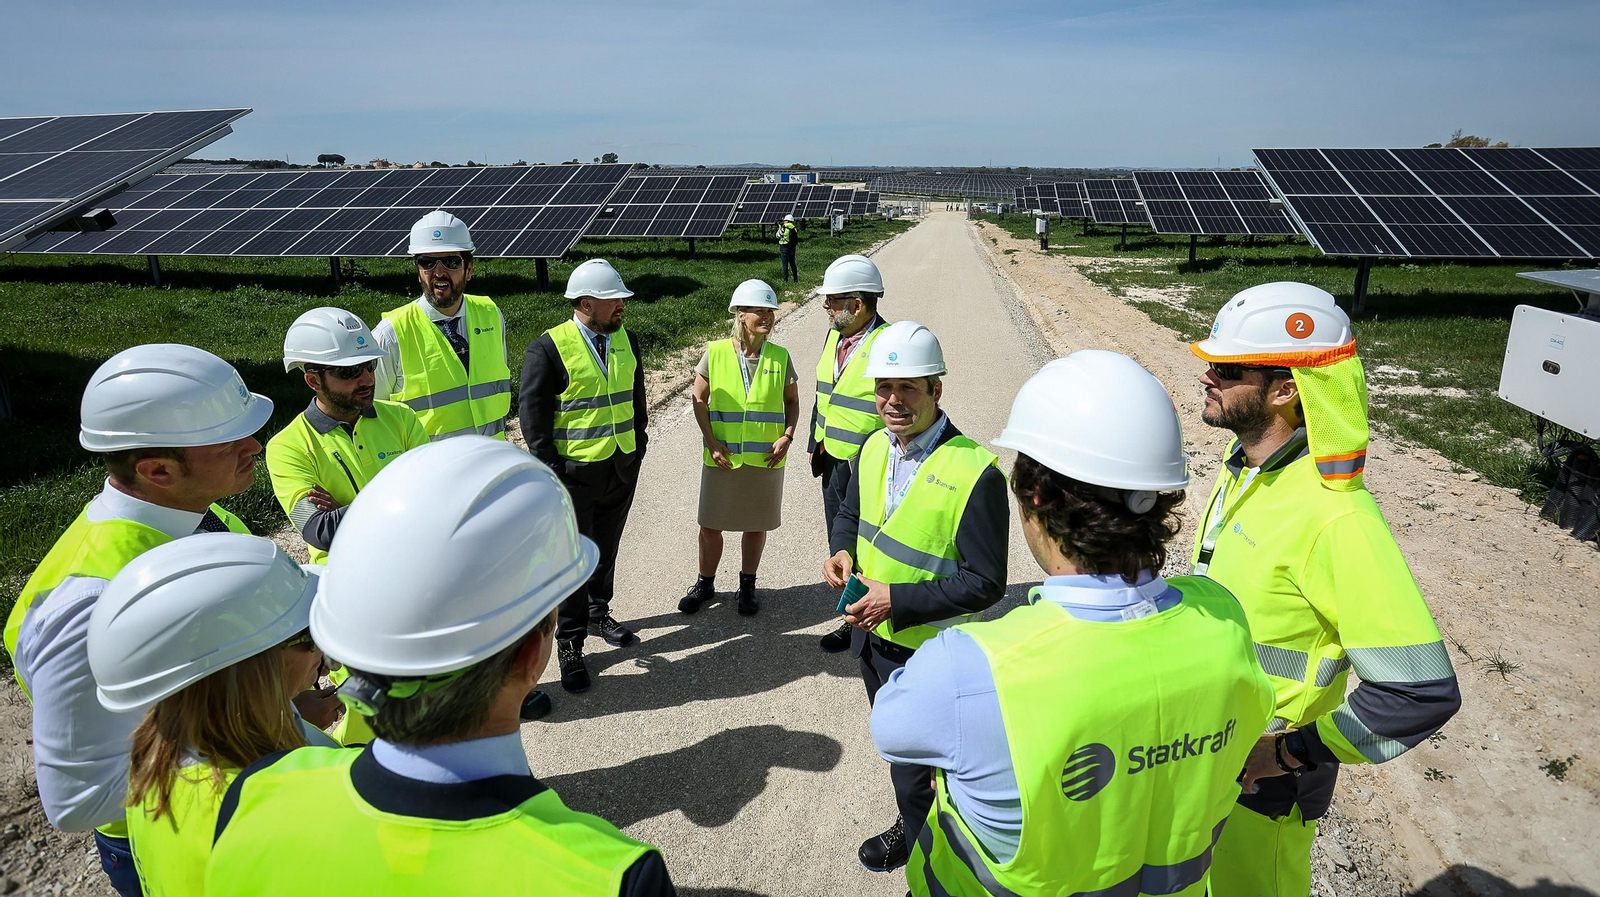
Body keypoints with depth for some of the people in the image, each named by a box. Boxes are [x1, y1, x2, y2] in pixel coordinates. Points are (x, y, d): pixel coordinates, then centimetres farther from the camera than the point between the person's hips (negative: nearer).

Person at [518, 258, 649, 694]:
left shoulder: (625, 339, 5)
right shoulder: (549, 348, -15)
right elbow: (533, 414, -12)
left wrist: (638, 444, 13)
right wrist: (550, 471, -13)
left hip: (622, 467, 6)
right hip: (575, 472, -6)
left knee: (606, 547, 20)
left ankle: (598, 613, 40)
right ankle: (569, 643, 17)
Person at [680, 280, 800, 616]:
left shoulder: (779, 357, -2)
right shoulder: (715, 353, -6)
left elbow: (792, 401, 8)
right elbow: (699, 399, 0)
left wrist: (787, 437, -7)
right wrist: (711, 442, -9)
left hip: (766, 458, 1)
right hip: (722, 458, -1)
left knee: (756, 524, 12)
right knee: (711, 525, 8)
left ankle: (747, 585, 31)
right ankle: (705, 584, 29)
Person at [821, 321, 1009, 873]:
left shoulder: (975, 473, -26)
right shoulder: (874, 449, -3)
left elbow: (985, 583, -23)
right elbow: (850, 513, 13)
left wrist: (897, 600, -27)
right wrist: (841, 551, -8)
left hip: (926, 653, -7)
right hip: (870, 636, 7)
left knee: (913, 761, 15)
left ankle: (915, 834, 44)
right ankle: (920, 818, 55)